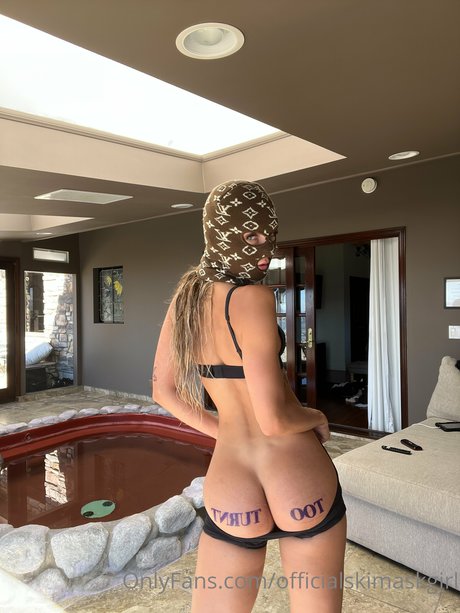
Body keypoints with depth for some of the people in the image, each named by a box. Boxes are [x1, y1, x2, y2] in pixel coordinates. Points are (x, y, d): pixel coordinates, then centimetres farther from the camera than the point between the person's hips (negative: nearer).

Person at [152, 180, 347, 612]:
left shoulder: (185, 295, 2)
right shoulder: (251, 297, -18)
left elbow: (163, 390, 11)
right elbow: (274, 418, -22)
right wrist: (318, 419, -1)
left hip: (231, 491, 4)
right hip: (302, 483, -4)